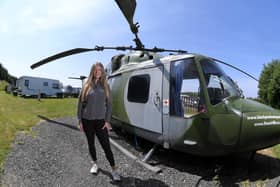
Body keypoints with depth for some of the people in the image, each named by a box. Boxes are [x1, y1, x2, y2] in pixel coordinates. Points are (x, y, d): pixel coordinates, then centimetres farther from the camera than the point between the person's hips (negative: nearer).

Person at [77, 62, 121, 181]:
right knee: (91, 144, 16)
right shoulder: (86, 86, 1)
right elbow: (80, 104, 3)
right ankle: (95, 164, 38)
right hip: (87, 120, 2)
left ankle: (114, 170, 12)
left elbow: (109, 104, 0)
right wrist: (80, 121, 0)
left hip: (100, 120, -1)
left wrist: (107, 121, -6)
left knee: (106, 145, -1)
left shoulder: (105, 86, 1)